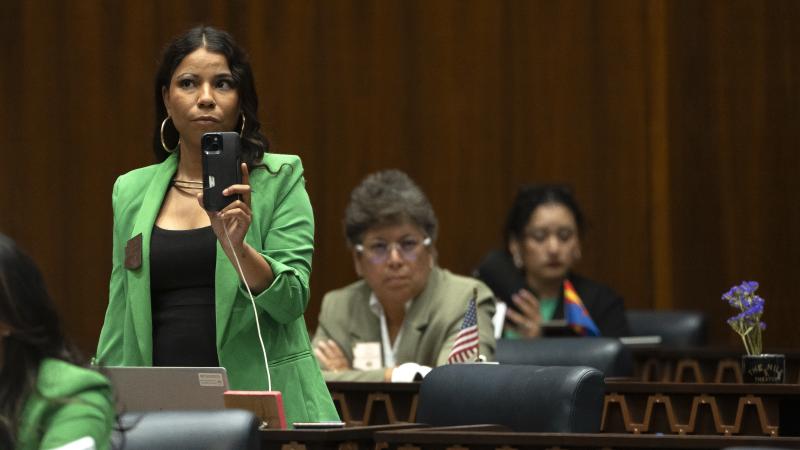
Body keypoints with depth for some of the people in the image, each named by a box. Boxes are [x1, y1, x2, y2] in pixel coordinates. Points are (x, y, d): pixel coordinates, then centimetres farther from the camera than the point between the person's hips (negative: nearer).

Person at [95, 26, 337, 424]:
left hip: (260, 401, -2)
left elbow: (291, 300, -7)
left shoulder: (280, 178, 2)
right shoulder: (132, 191, 10)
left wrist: (236, 245, -23)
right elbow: (120, 319, 12)